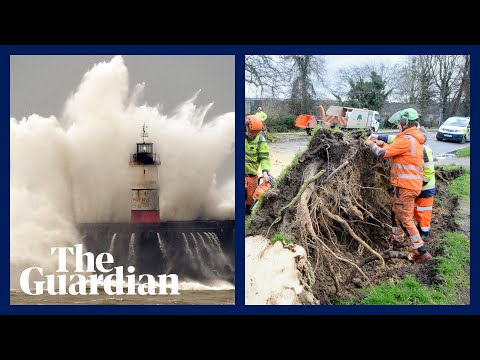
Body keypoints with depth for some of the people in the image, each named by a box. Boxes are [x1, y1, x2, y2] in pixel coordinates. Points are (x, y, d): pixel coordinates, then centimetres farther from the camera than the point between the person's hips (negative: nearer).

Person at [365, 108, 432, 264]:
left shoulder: (406, 139, -18)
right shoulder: (415, 139, 13)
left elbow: (382, 153, -17)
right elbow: (396, 150, 23)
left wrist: (371, 144, 0)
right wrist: (382, 144, 17)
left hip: (405, 186, -10)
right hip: (413, 184, 10)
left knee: (405, 219, -5)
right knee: (396, 213, 23)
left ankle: (422, 252, -3)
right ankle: (397, 241, 37)